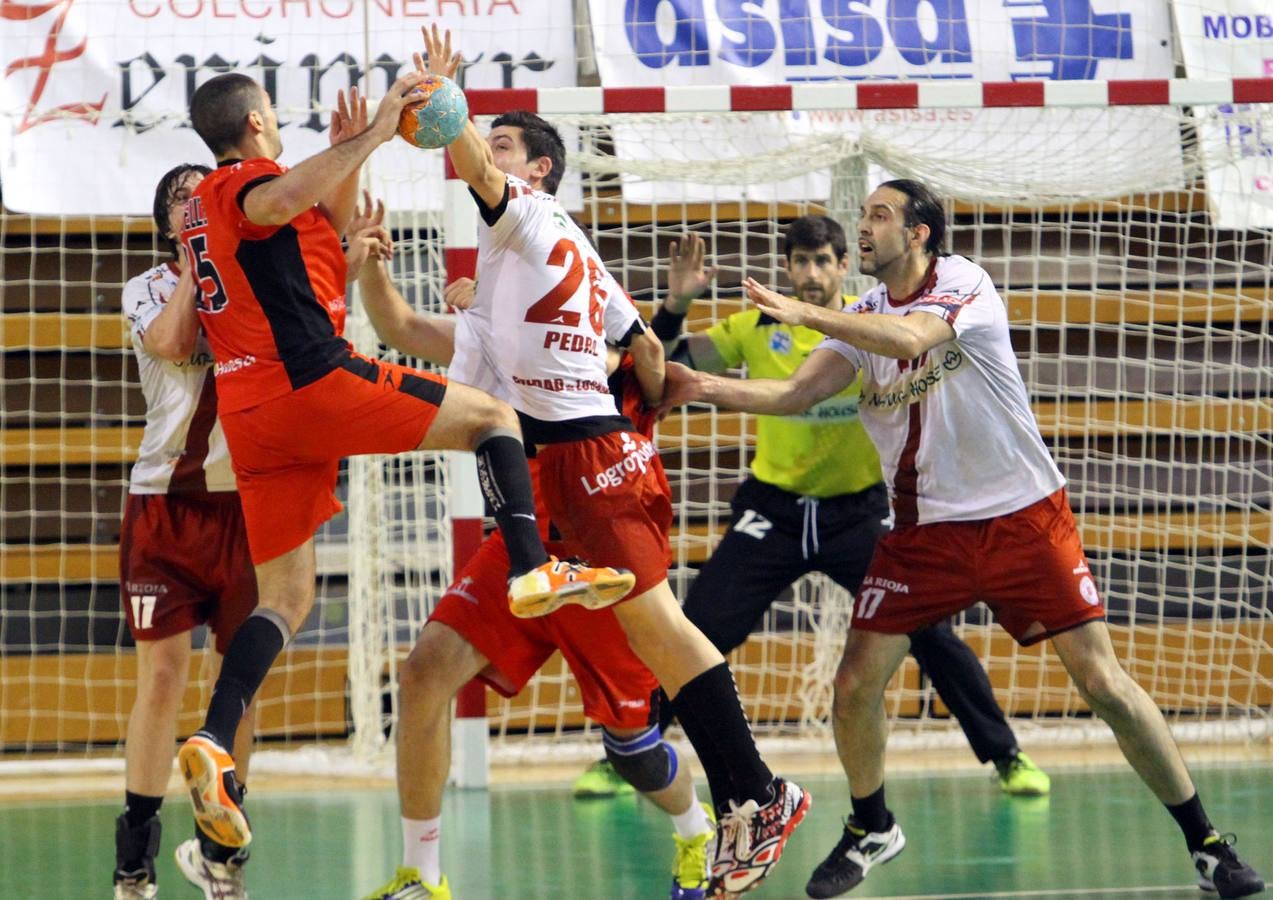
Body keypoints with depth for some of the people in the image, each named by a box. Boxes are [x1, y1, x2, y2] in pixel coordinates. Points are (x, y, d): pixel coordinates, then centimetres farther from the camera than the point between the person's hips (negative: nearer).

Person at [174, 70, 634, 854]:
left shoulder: (204, 206, 26)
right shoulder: (246, 182, -2)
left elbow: (326, 231, 37)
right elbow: (277, 204, -30)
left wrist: (350, 157, 25)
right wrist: (370, 137, -27)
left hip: (251, 418, 8)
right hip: (313, 382, -8)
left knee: (287, 597, 9)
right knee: (493, 417, 5)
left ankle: (215, 744, -10)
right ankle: (533, 569, -13)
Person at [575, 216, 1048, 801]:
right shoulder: (757, 329, -4)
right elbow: (661, 367, -4)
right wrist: (676, 305, -21)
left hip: (860, 511, -1)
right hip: (774, 510, 1)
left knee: (930, 632, -10)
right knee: (694, 634, -6)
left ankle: (1006, 757, 5)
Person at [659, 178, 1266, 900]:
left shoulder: (966, 285, -11)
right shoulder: (864, 318, 6)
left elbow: (910, 337, -30)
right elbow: (798, 394, -2)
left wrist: (801, 313, -30)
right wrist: (706, 387, -17)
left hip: (1024, 515, -5)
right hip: (926, 532, 5)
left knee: (1104, 683, -8)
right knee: (856, 682, -6)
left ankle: (1205, 842, 1)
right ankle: (871, 830, 20)